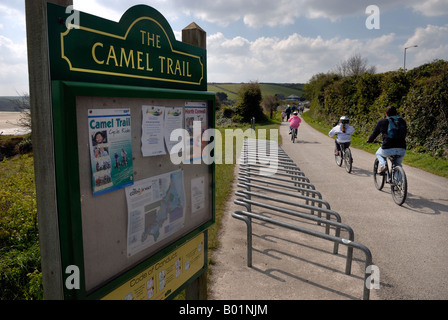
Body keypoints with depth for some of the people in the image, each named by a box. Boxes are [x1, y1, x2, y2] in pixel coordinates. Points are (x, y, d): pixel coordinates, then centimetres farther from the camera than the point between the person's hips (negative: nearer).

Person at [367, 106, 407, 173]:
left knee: (379, 153, 30)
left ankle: (382, 165, 5)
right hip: (402, 150, 3)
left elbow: (374, 133, 16)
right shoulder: (402, 121, 15)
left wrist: (370, 140, 36)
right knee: (398, 165, 27)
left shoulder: (382, 122, 6)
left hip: (388, 149, -3)